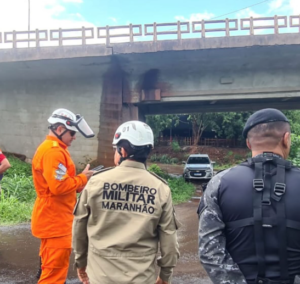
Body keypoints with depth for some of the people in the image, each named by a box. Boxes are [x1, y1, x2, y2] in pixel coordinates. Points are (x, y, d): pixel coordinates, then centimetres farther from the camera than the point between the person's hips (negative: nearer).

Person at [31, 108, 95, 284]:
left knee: (51, 266, 20)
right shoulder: (53, 151, -20)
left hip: (53, 218, 11)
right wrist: (83, 178, -14)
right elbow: (59, 186, -27)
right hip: (54, 220, -11)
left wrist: (81, 182, 3)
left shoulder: (53, 149, 15)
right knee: (56, 269, -3)